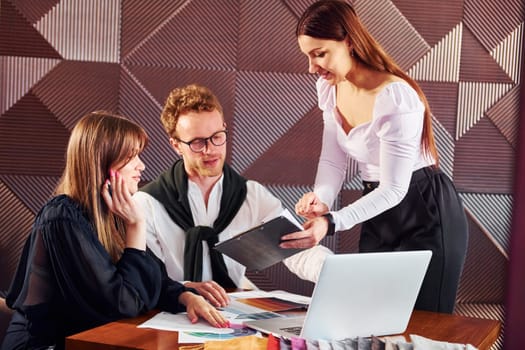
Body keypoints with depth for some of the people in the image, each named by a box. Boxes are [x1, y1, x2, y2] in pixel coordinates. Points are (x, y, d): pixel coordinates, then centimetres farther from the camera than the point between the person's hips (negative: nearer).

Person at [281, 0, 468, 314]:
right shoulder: (329, 88, -2)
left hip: (427, 217, -8)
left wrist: (331, 223, -37)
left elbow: (394, 189, -27)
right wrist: (321, 198, -23)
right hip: (380, 212, 8)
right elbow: (333, 160, -1)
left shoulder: (395, 98, -27)